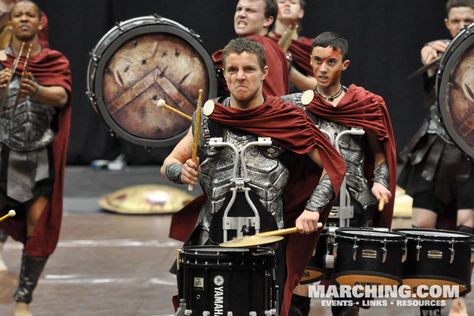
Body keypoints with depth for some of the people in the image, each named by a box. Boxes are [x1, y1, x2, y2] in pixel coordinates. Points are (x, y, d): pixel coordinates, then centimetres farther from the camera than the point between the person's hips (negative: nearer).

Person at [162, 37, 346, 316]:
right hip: (212, 240, 1)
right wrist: (182, 172, -9)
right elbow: (169, 164, 14)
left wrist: (312, 209, -10)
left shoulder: (285, 119, 1)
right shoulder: (209, 119, 7)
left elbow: (334, 165, 3)